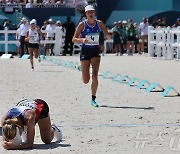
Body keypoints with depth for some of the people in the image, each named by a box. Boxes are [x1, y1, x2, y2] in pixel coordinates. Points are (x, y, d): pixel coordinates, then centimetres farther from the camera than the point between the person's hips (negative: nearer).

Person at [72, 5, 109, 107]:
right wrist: (82, 39, -25)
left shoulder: (99, 23, 1)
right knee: (86, 81, -1)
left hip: (95, 51, 1)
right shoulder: (82, 25, -5)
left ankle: (93, 99, -3)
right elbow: (74, 39, -5)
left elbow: (108, 36, 10)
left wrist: (107, 35, -15)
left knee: (95, 76, -14)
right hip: (85, 51, -1)